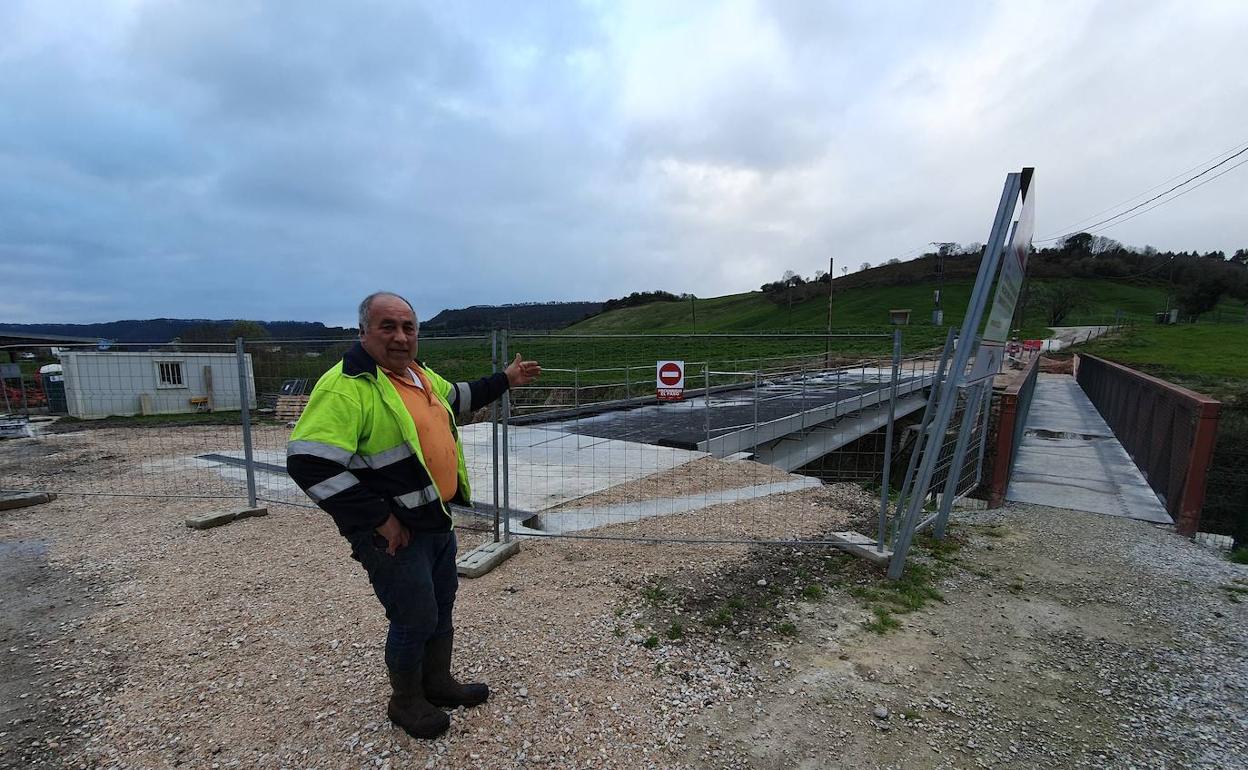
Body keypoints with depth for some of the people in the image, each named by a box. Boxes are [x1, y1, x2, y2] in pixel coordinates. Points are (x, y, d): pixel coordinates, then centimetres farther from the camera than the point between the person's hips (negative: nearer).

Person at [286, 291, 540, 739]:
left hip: (438, 520, 9)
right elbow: (309, 463, -26)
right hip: (394, 533, -8)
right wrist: (379, 519, -23)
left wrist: (505, 380, 24)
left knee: (442, 609, 21)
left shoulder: (418, 374, 6)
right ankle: (406, 702, 34)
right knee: (416, 620, 6)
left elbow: (457, 398, 25)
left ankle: (437, 684, 44)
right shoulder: (345, 386, -21)